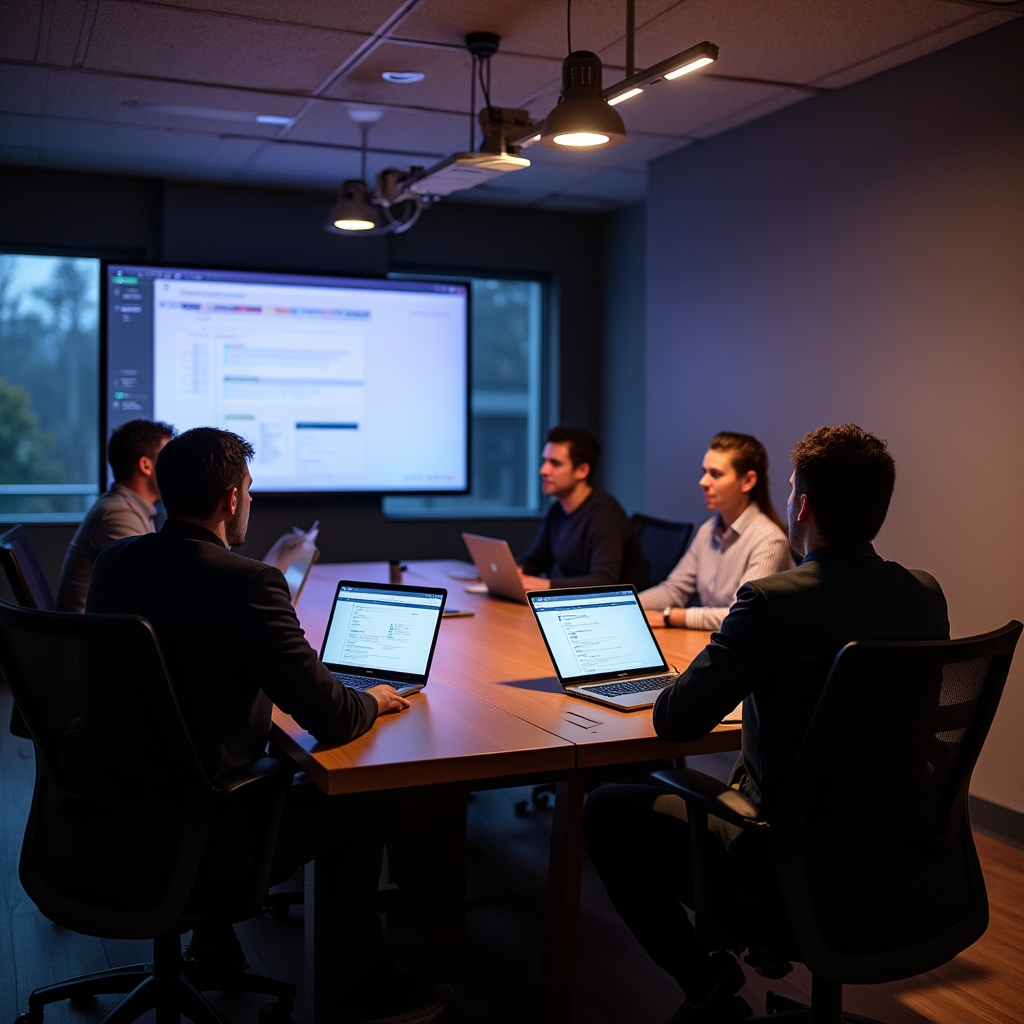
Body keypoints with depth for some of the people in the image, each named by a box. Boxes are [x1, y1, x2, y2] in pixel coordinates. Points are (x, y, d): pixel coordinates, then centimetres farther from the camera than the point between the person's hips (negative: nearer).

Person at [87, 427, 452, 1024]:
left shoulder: (114, 562, -1)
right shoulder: (247, 583, -24)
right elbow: (332, 719, -21)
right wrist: (372, 700, 0)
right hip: (199, 844, -7)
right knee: (362, 801, 13)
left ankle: (214, 940, 44)